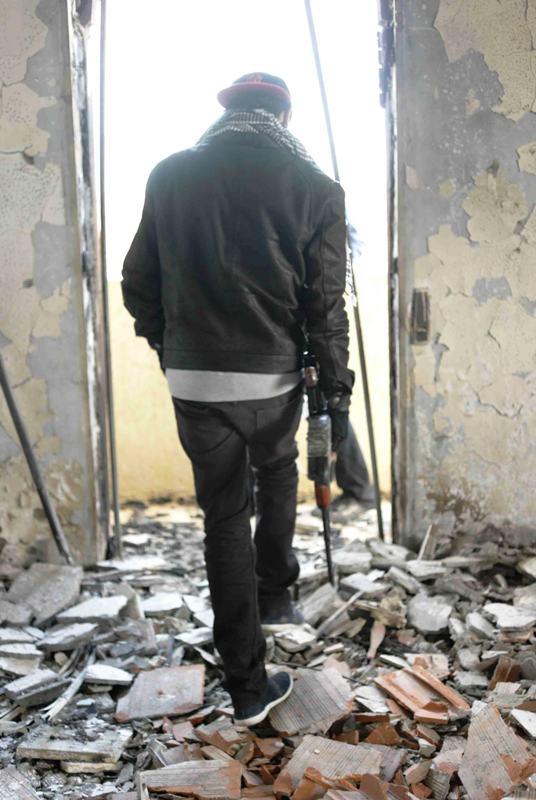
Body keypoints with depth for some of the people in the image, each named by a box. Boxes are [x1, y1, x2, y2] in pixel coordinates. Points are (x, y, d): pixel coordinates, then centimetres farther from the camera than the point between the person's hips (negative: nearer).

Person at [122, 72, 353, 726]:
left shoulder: (170, 175, 2)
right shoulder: (314, 188, -4)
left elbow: (138, 285, 5)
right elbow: (325, 305, -5)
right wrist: (336, 392, 3)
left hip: (192, 378, 1)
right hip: (273, 377, -1)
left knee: (225, 515, 9)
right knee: (278, 473, 31)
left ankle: (247, 686, 14)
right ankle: (274, 594, 36)